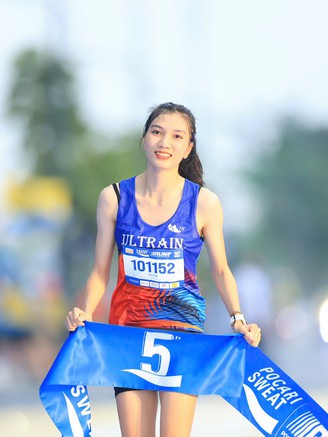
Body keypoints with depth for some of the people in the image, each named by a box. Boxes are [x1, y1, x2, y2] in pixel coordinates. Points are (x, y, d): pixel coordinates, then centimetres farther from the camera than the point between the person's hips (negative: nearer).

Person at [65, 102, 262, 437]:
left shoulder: (203, 202, -3)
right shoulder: (114, 198, 0)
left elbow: (220, 270, 5)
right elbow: (101, 271, 6)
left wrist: (237, 318, -9)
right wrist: (86, 312, -10)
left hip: (182, 325, -2)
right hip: (127, 326, 2)